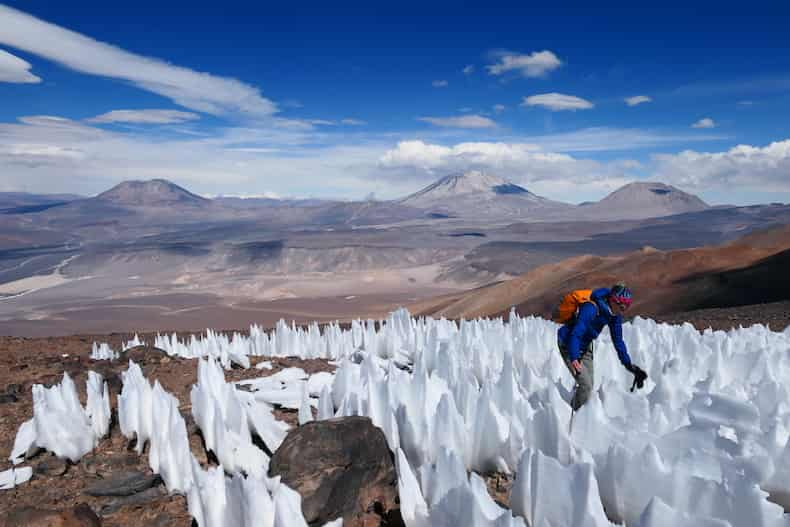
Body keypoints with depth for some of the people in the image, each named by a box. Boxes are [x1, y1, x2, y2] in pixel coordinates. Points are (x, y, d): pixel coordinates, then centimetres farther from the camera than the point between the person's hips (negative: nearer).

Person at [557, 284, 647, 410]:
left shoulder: (615, 315, -9)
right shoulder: (591, 309, -33)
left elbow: (618, 341, 2)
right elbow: (575, 334, -40)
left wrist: (628, 364, -2)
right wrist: (574, 359, -51)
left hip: (585, 347, 8)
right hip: (569, 345, -8)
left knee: (590, 384, 10)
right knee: (586, 385, -16)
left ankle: (574, 409, 29)